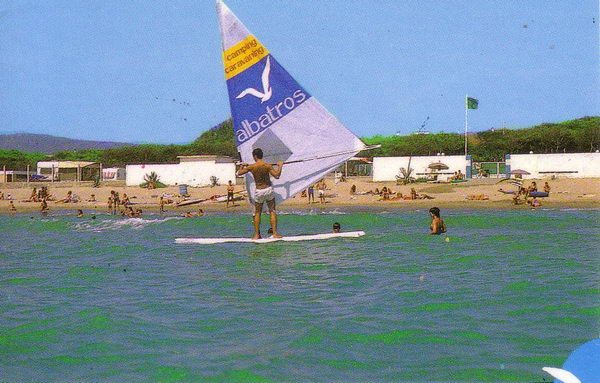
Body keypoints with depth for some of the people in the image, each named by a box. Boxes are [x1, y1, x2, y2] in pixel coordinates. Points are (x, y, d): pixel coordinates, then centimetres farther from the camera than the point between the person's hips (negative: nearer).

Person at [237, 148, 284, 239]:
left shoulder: (251, 167, -6)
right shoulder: (267, 165, -10)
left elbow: (239, 173, 5)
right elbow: (277, 176, -13)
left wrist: (243, 166, 24)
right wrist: (280, 166, 1)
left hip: (258, 191, 1)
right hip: (268, 190, -1)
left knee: (257, 213, 12)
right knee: (272, 212, 7)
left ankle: (256, 234, 11)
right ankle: (275, 233, 1)